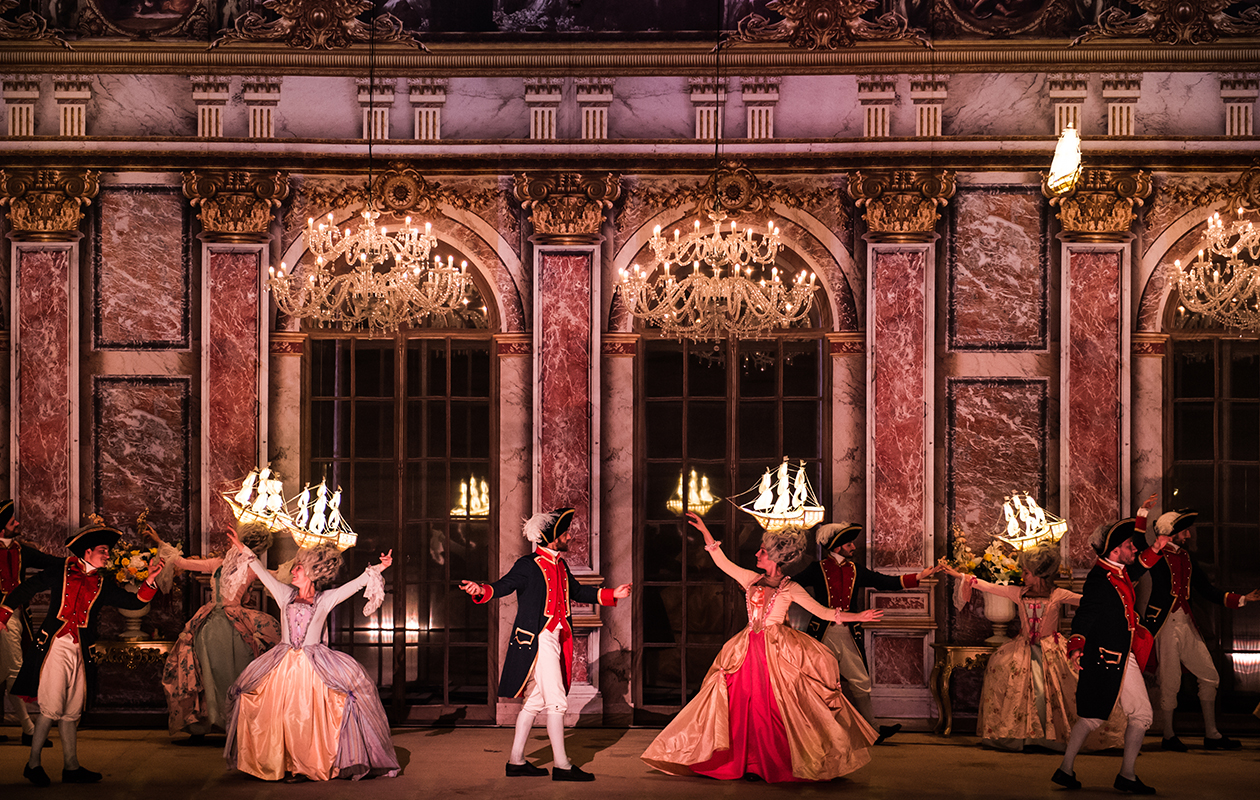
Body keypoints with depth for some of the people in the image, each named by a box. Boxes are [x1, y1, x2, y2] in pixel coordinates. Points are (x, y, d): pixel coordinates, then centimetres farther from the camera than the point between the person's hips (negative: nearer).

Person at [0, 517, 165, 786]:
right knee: (52, 708, -9)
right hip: (54, 645, -4)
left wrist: (150, 580, -6)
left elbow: (134, 601, 8)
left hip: (79, 652, 4)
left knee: (71, 711, 8)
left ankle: (71, 767, 14)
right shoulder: (61, 570, 4)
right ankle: (33, 763, 2)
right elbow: (27, 589, 11)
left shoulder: (104, 583, 13)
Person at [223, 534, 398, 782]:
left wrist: (377, 569, -10)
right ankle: (289, 766, 0)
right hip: (283, 664, 3)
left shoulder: (326, 599, 6)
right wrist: (244, 551, 19)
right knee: (283, 717, -7)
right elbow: (263, 573, 17)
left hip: (315, 664, -3)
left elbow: (356, 584, -1)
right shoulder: (286, 595, 13)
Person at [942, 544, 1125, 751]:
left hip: (1051, 648, -3)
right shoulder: (1019, 593, 5)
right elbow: (988, 587, 6)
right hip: (1025, 647, 3)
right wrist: (960, 576, 5)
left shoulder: (1058, 595, -3)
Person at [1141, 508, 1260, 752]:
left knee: (1209, 676, 7)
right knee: (1170, 681, -3)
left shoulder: (1188, 560, 15)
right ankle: (1168, 736, 12)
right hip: (1164, 624, -7)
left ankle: (1211, 734, 16)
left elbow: (1207, 591, 20)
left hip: (1186, 623, 7)